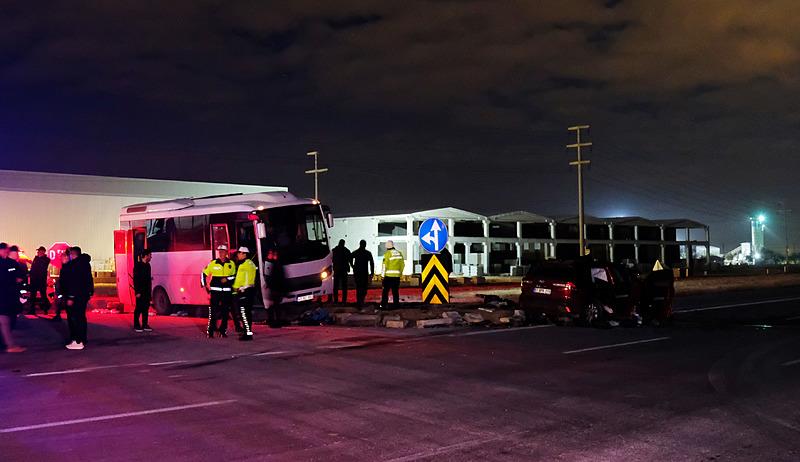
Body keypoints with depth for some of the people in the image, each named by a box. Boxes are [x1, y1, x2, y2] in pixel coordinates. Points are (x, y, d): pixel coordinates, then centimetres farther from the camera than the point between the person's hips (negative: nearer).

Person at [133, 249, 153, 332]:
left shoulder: (147, 265, 12)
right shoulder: (138, 265, -10)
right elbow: (135, 279, -13)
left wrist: (150, 291, 14)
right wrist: (137, 292, -17)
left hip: (147, 291, 7)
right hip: (140, 291, -7)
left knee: (146, 308, 8)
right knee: (139, 308, -2)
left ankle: (145, 325, 14)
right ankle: (136, 325, 4)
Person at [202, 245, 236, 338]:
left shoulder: (231, 264, 5)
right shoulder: (213, 263, 2)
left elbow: (235, 276, 6)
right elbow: (203, 274, 9)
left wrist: (227, 279, -10)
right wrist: (205, 285, 4)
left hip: (227, 291, 1)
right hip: (215, 291, -1)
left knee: (225, 311, 6)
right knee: (213, 311, -5)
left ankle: (223, 331, 15)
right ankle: (210, 332, 0)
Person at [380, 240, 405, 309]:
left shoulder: (387, 254, -9)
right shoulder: (399, 253, 8)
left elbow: (385, 265, -9)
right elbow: (402, 264, 11)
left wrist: (383, 275, -1)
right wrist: (400, 272, 21)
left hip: (389, 275, -5)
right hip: (397, 276, 5)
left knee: (385, 291, 2)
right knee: (395, 291, 10)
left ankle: (383, 304, 1)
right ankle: (396, 305, 10)